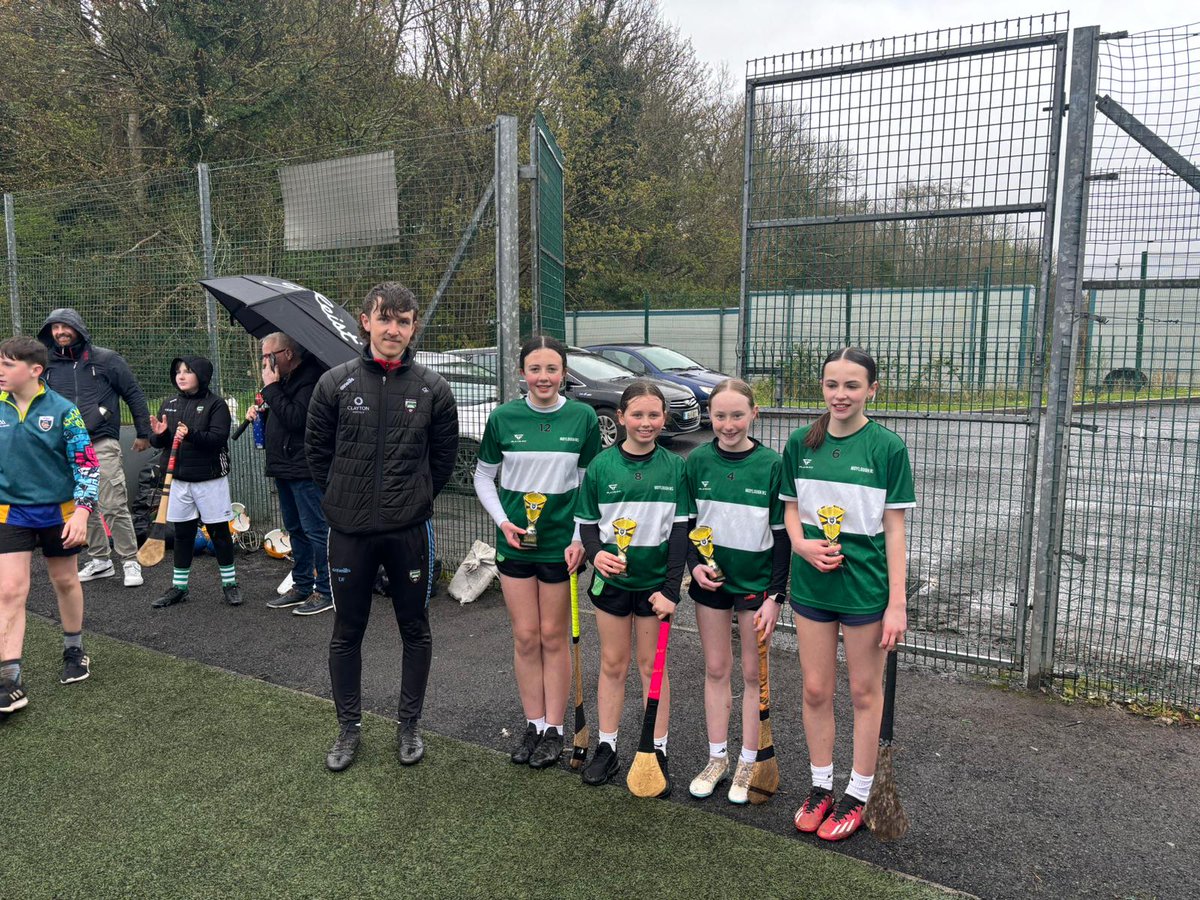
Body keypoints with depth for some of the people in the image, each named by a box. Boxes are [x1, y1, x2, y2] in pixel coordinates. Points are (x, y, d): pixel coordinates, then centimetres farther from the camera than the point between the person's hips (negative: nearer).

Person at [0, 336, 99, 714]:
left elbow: (86, 463, -10)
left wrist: (82, 512, -18)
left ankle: (74, 651, 35)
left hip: (58, 512, -2)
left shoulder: (62, 410, -12)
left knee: (65, 581, 15)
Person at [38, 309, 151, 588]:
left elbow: (134, 395, 3)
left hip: (102, 444, -5)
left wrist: (143, 433, 3)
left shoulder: (106, 359, -1)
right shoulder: (49, 366, 9)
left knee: (113, 507, -8)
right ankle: (100, 561, 22)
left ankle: (130, 562, 1)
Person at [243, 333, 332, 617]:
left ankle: (325, 591, 4)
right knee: (295, 530, 17)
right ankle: (302, 585, 27)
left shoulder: (310, 379, -15)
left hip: (305, 468, -10)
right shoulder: (284, 380, 15)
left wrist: (270, 388, -17)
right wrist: (259, 413, 6)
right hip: (284, 468, 10)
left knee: (315, 529, -4)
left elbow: (295, 418, -26)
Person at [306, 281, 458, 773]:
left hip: (410, 530, 0)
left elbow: (444, 455, 8)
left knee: (415, 630, 11)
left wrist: (415, 497, 7)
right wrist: (346, 497, 7)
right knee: (347, 633, 12)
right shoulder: (336, 383, -2)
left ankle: (409, 724, 29)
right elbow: (318, 450, 7)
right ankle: (349, 727, 30)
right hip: (350, 531, 0)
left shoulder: (432, 387, -2)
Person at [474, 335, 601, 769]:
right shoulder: (503, 417, -2)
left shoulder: (583, 417, -5)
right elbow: (483, 476, 8)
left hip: (561, 541, -1)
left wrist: (580, 538, -7)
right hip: (515, 542, 1)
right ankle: (533, 724, 24)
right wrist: (502, 521, -6)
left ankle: (554, 729, 22)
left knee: (554, 637, 8)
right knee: (525, 637, 9)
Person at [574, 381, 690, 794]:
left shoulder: (674, 466, -5)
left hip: (656, 581, -1)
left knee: (652, 665, 9)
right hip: (611, 579, 1)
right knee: (612, 664, 12)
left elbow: (680, 530, -5)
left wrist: (671, 588, -10)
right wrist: (596, 554, -18)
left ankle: (658, 752, 22)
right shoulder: (601, 466, -4)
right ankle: (607, 748, 26)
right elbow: (586, 522, 3)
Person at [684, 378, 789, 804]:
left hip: (756, 581, -2)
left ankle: (748, 763, 25)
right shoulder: (698, 461, -4)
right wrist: (695, 563, -11)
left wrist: (775, 595, -10)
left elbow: (782, 535, -8)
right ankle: (717, 758, 28)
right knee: (715, 669, 13)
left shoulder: (772, 465, -11)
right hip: (711, 578, 2)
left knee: (754, 675, 9)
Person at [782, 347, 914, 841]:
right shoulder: (801, 442, 1)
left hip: (866, 585, -3)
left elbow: (894, 528, -8)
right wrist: (801, 543, -11)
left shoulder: (887, 446, -9)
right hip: (811, 583, 3)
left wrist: (897, 602, -10)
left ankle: (858, 794, 29)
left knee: (864, 692, 12)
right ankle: (820, 786, 32)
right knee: (815, 690, 13)